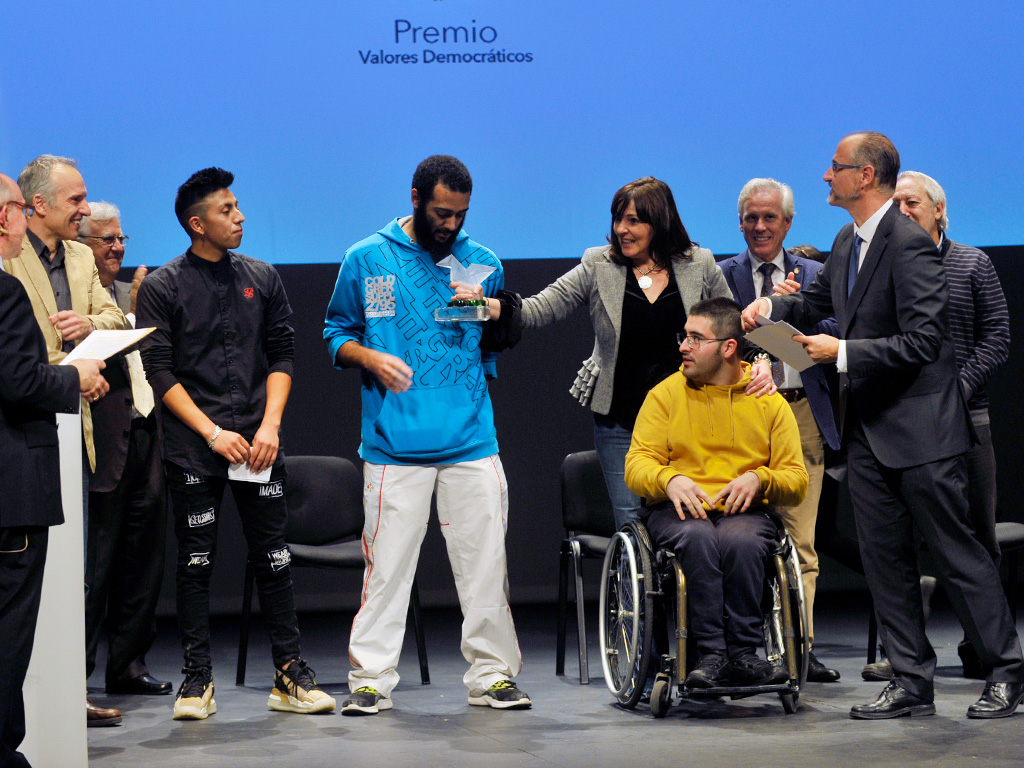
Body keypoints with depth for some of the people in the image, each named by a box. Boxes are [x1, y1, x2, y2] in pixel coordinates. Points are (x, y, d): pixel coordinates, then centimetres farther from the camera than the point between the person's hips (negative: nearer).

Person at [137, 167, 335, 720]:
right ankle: (198, 679, 8)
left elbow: (282, 356, 11)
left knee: (273, 559, 2)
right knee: (195, 563, 1)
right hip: (192, 448, -3)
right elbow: (160, 372, -4)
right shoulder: (161, 288, 1)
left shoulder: (262, 279, 11)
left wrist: (270, 425, -4)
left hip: (258, 443, 3)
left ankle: (290, 675, 6)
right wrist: (213, 433, -12)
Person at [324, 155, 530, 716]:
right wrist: (371, 358, -7)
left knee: (485, 563, 1)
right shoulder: (366, 260, 6)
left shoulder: (483, 264, 12)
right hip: (394, 441, -2)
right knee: (387, 564, -4)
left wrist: (490, 318, 1)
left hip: (471, 438, 2)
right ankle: (371, 679, 3)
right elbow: (337, 334, 11)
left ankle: (492, 674, 10)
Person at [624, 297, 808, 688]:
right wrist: (669, 480, -18)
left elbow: (796, 482, 8)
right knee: (698, 538, -36)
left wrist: (759, 478, -13)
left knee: (742, 541, -36)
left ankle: (743, 653, -31)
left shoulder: (769, 403, 11)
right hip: (678, 510, 0)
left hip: (746, 511, 0)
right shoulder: (666, 394, 11)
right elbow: (637, 465, 4)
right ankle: (711, 655, -35)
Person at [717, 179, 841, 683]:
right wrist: (765, 309, -12)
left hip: (802, 415, 2)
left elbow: (835, 337, 3)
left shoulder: (814, 276, 14)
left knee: (800, 541, 0)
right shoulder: (722, 276, 8)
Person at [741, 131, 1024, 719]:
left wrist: (842, 353, -21)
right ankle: (912, 682, 14)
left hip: (920, 427, -9)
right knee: (885, 555, 8)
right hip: (870, 428, 9)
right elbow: (818, 301, 26)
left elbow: (922, 341, -22)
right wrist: (770, 307, 7)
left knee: (955, 549, -2)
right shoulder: (849, 241, 12)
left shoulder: (909, 243, -17)